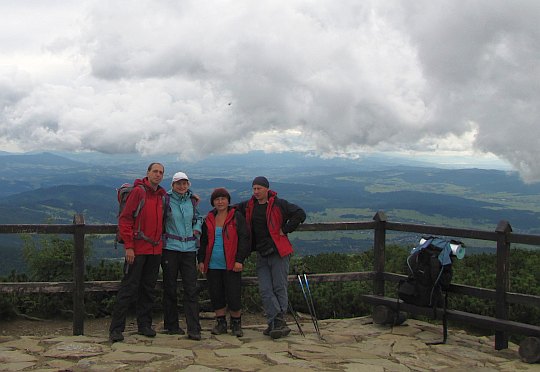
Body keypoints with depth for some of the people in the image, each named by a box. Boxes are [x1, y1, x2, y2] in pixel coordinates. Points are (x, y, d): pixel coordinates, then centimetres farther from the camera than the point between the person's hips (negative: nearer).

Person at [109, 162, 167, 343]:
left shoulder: (162, 195, 12)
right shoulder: (138, 191, -6)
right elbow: (125, 219, -10)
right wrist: (128, 246, -15)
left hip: (155, 250, 6)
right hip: (137, 249, -6)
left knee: (149, 289, 11)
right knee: (129, 288, -5)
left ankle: (144, 324, 21)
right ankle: (116, 328, 1)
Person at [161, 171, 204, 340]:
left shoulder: (191, 200, 11)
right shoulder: (166, 200, -2)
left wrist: (197, 229, 12)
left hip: (189, 249, 3)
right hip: (170, 248, -3)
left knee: (191, 289, -2)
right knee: (170, 288, 5)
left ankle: (194, 329, -2)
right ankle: (171, 325, 18)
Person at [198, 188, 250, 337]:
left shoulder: (237, 217, 0)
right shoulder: (209, 219, 13)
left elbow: (244, 239, -4)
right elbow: (203, 241, 19)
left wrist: (239, 260, -10)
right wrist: (201, 260, 10)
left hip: (231, 265, -4)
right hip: (212, 265, 4)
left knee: (233, 296, -5)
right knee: (216, 295, 7)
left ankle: (236, 324, 11)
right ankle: (221, 323, 20)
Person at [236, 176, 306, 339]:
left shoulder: (279, 204, -6)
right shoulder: (248, 206, 11)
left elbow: (300, 214, -10)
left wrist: (285, 230, -10)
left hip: (278, 252, -5)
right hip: (261, 254, 5)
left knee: (279, 288, -2)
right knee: (265, 291, -1)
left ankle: (279, 322, 3)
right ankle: (275, 323, 1)